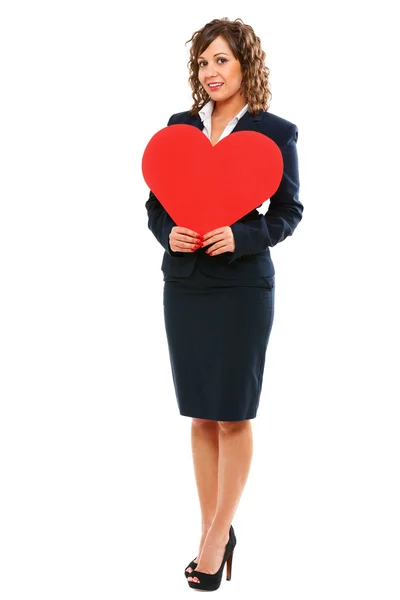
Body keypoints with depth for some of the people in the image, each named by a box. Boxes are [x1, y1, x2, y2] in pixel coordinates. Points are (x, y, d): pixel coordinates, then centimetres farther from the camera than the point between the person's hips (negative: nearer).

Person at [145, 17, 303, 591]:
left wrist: (240, 236, -18)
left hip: (242, 286, -4)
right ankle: (211, 532, 22)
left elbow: (288, 211, -2)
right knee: (201, 416, 10)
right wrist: (169, 232, -10)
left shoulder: (275, 132, -3)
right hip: (185, 282, 4)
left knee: (233, 415, 4)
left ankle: (219, 532, 19)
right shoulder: (180, 126, 9)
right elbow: (156, 201, 11)